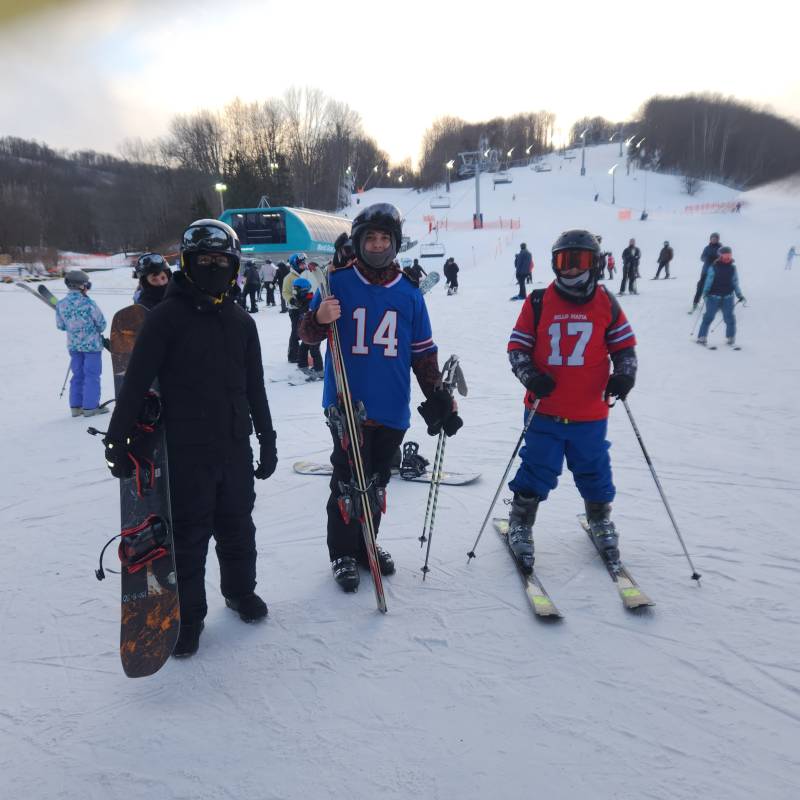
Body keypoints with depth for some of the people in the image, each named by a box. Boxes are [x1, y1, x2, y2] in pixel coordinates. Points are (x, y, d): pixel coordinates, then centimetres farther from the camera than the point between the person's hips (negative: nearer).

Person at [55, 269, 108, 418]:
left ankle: (76, 406, 19)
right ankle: (90, 406, 7)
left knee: (77, 375, 15)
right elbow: (101, 323, -10)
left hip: (73, 345, 5)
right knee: (92, 375, 4)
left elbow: (60, 326, 4)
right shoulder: (88, 303, -19)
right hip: (92, 344, -5)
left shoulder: (61, 304, -4)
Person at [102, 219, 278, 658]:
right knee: (190, 535, 6)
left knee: (237, 526, 17)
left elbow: (255, 388, 12)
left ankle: (240, 589, 38)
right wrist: (117, 438, -12)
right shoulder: (167, 316, -7)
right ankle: (188, 614, 24)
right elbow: (136, 382, -10)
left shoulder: (241, 322, 8)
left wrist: (267, 439, 13)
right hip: (187, 449, -4)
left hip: (235, 445, 4)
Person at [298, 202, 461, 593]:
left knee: (377, 482, 15)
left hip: (392, 409, 3)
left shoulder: (409, 290, 6)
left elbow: (423, 351, 10)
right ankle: (343, 553, 21)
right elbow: (308, 334, -1)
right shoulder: (338, 280, -3)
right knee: (348, 482, 2)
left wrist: (437, 395, 5)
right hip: (347, 404, -3)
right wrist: (319, 319, -24)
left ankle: (366, 544, 34)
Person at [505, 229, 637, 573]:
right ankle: (520, 525, 24)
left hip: (590, 413, 2)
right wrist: (531, 377, -15)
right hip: (545, 410, -1)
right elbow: (517, 346, 1)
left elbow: (624, 345, 11)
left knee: (594, 472, 16)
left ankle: (601, 522, 40)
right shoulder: (538, 303, -3)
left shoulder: (606, 303, 3)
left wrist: (624, 375, -6)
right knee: (537, 471, 4)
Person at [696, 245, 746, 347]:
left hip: (728, 297, 3)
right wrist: (705, 292, -17)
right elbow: (709, 280, -5)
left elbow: (735, 282, 14)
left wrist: (739, 294, 11)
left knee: (729, 318, 4)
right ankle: (702, 337, 3)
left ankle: (730, 338, 16)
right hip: (714, 296, -3)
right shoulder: (714, 267, -3)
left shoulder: (732, 268, 9)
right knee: (709, 317, -3)